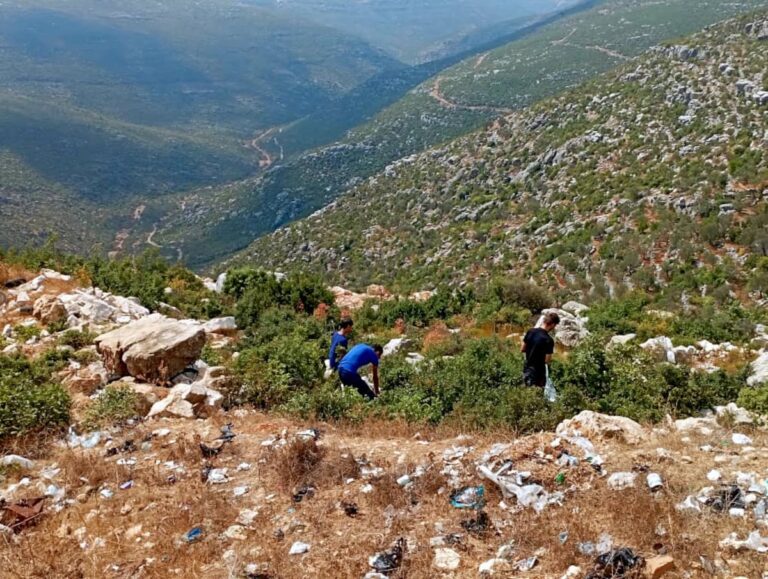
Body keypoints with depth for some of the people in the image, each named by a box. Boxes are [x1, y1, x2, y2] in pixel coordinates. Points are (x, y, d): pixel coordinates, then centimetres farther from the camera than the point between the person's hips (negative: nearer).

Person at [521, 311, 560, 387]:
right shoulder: (549, 340, -25)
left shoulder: (530, 331, -7)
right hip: (538, 373, -6)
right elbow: (547, 361, -19)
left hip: (526, 370, 6)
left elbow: (522, 350, 2)